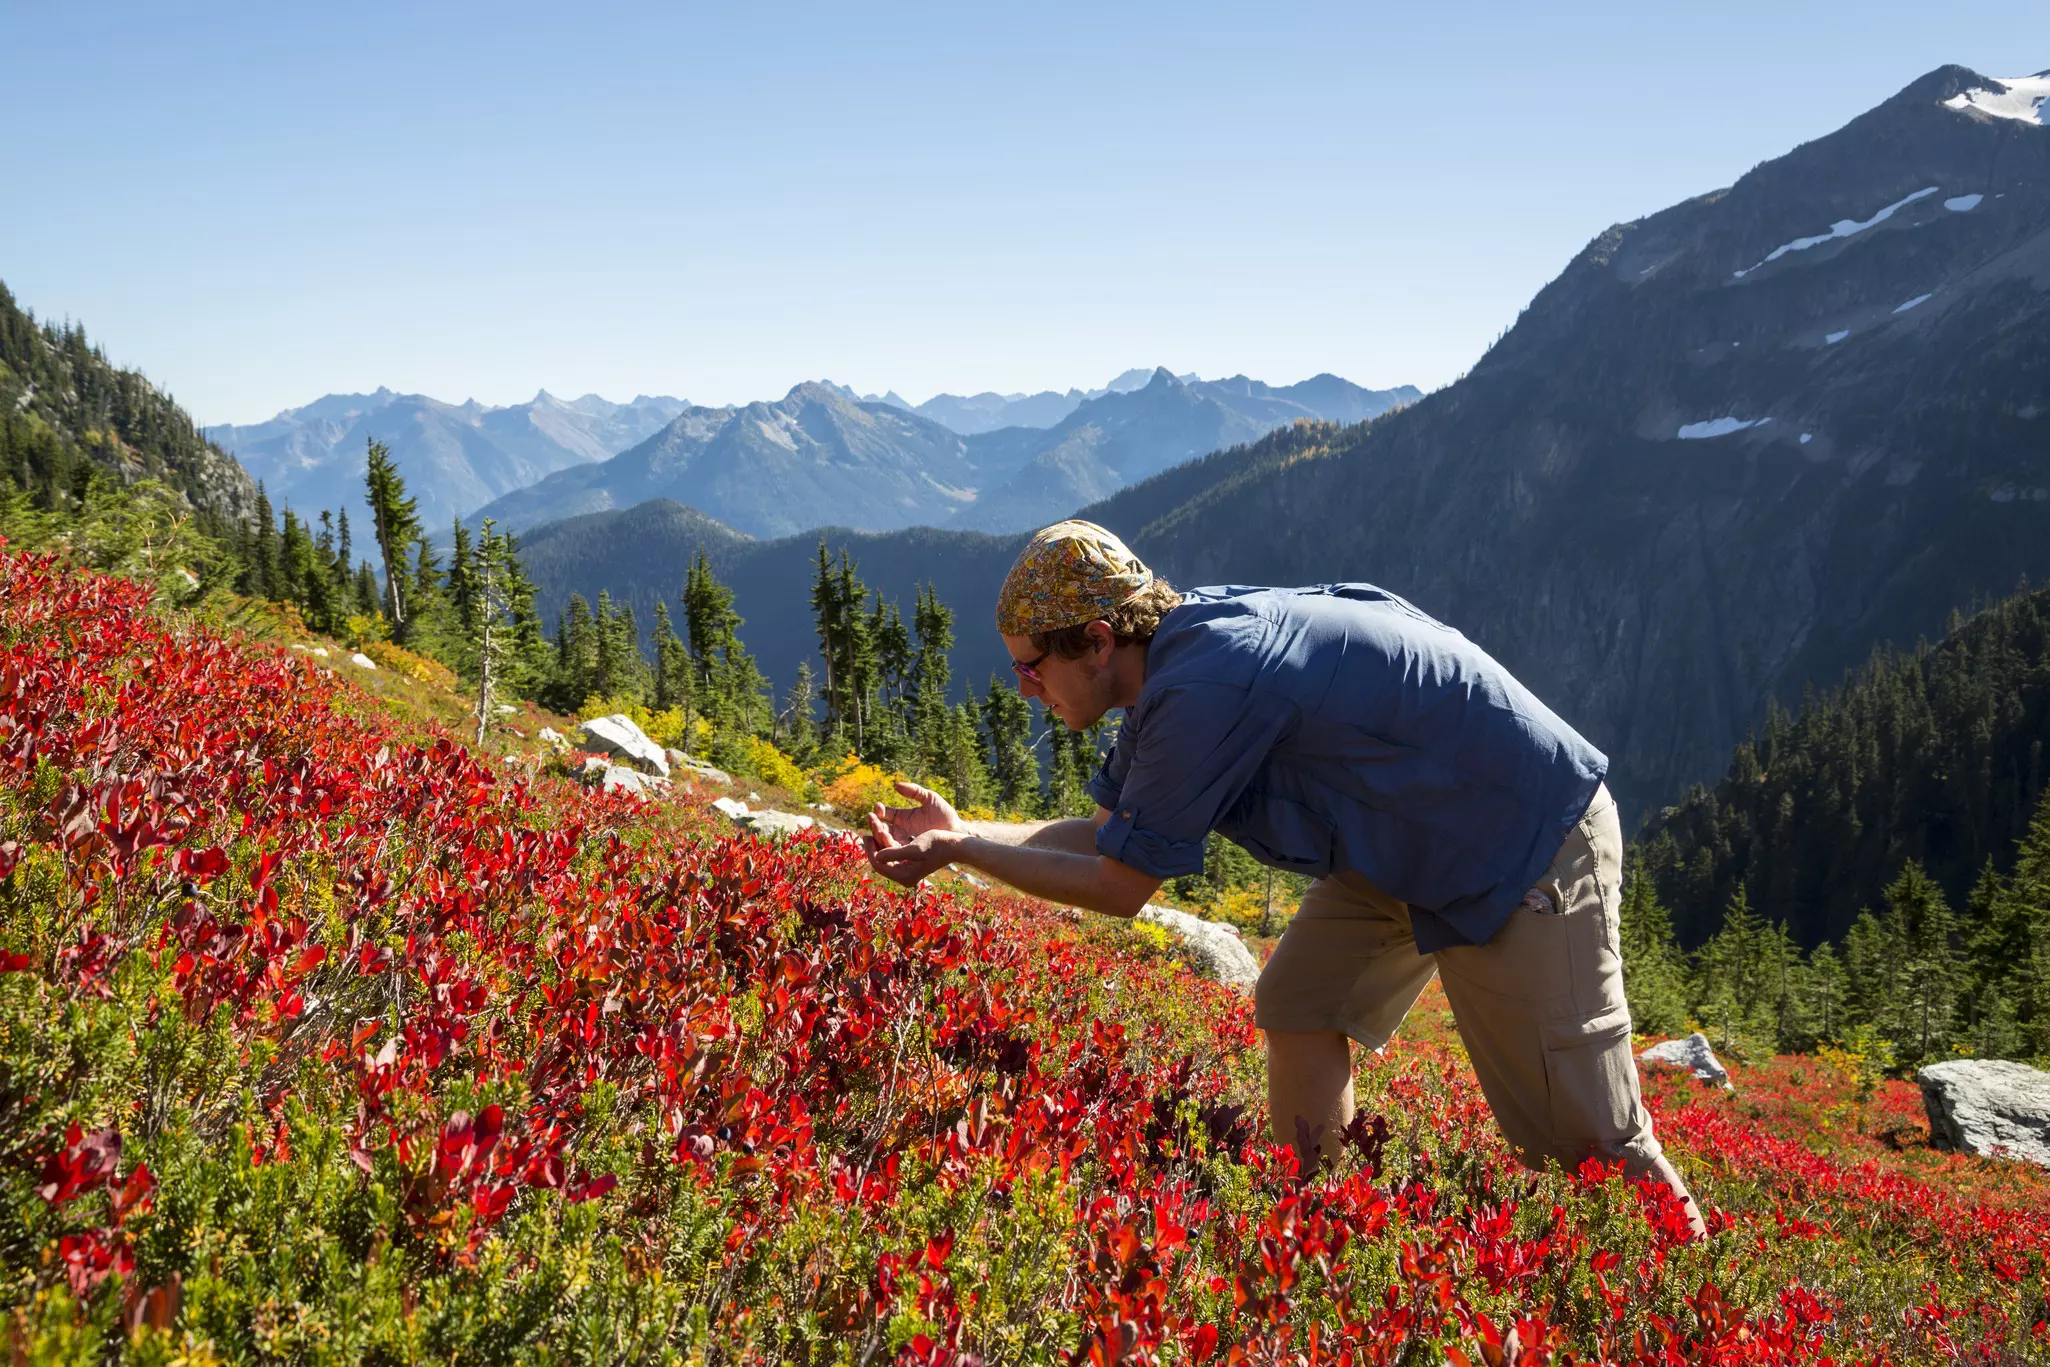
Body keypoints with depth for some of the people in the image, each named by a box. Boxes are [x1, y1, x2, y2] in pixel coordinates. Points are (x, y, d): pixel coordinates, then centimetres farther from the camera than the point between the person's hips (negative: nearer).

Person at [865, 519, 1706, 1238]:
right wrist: (966, 833, 1)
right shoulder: (1178, 651, 3)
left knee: (1582, 1138, -4)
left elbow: (1121, 888, -19)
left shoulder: (1207, 688, -28)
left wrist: (959, 851, -11)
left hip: (1531, 849, -9)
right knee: (1300, 1007, 8)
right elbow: (1111, 832, 10)